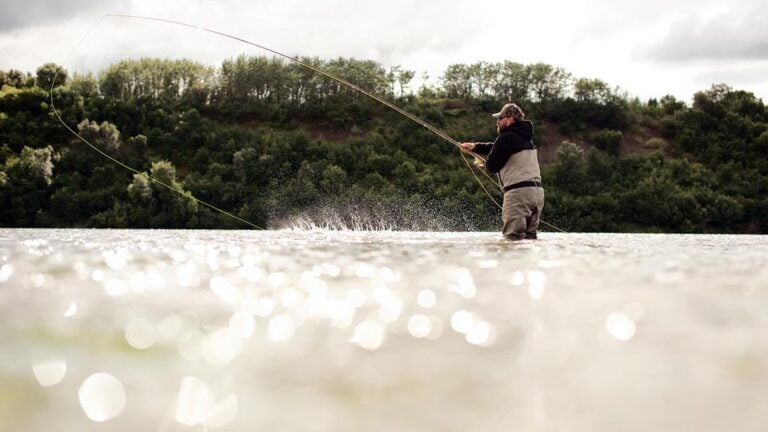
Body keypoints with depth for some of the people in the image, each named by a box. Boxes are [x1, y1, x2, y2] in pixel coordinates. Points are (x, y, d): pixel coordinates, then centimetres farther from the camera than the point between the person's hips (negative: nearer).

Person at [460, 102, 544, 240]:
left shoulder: (507, 137, -9)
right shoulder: (525, 137, 19)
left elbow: (491, 167, -4)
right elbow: (497, 147, 32)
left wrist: (485, 163, 19)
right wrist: (475, 147, 30)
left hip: (519, 192, -9)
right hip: (537, 191, 9)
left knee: (513, 237, -9)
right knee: (529, 236, 10)